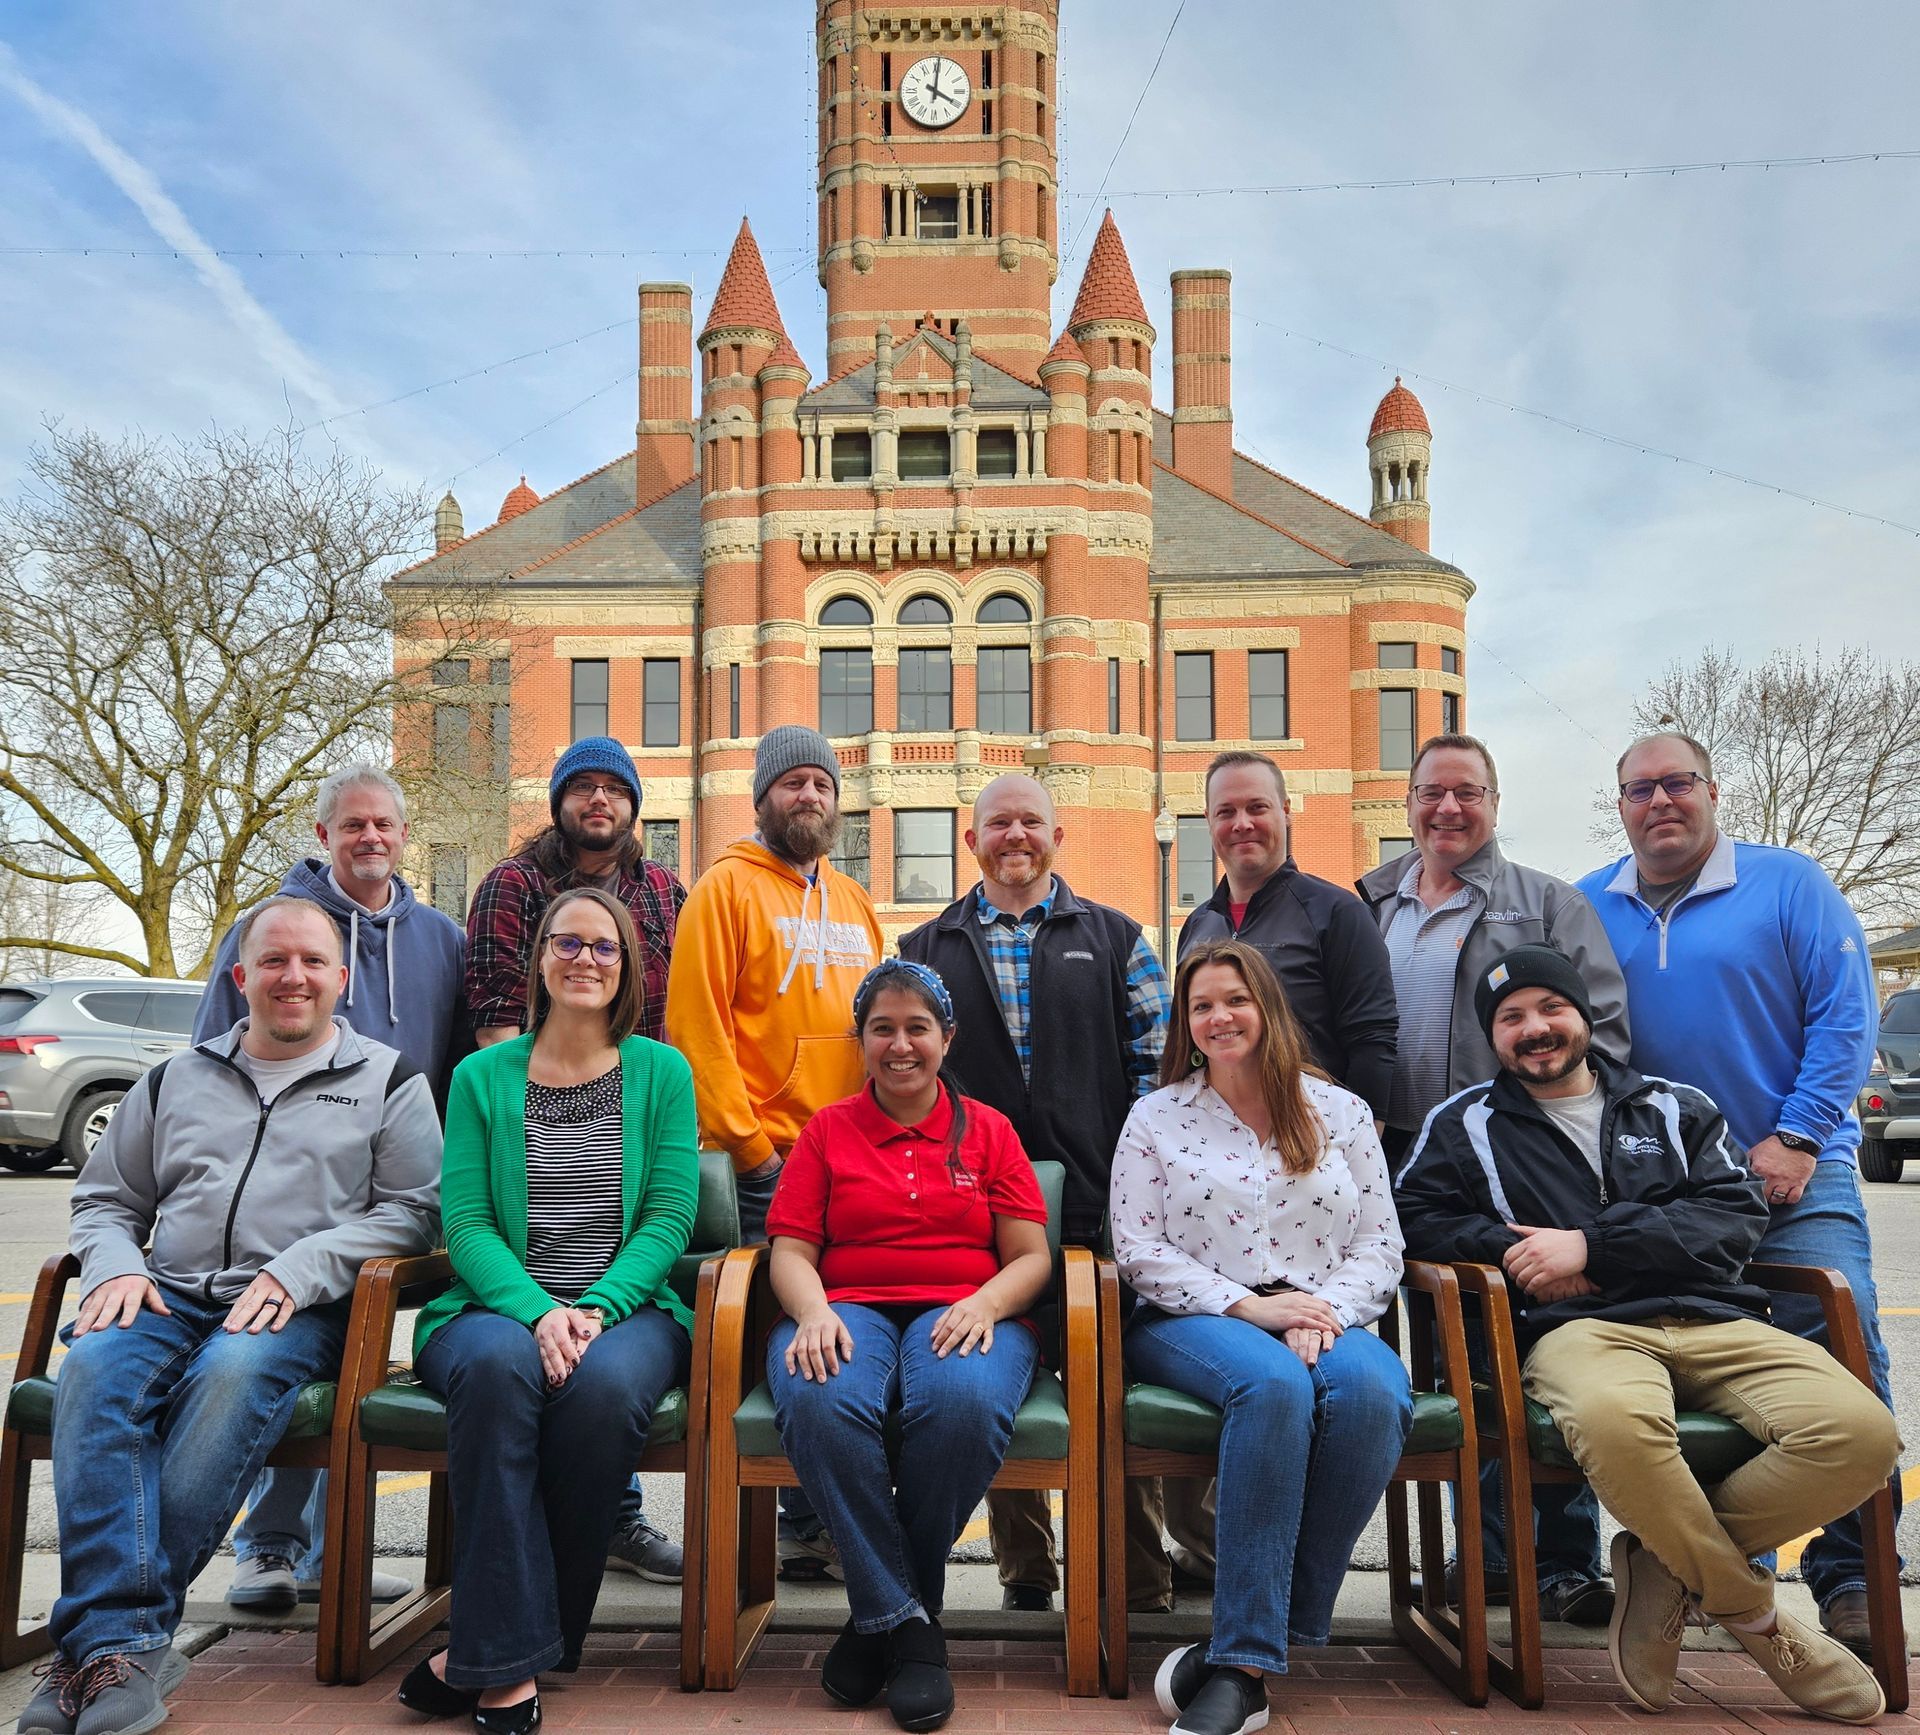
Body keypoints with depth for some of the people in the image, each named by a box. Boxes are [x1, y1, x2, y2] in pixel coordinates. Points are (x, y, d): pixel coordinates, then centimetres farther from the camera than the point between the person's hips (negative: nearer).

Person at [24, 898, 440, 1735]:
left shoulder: (387, 1079, 12)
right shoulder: (175, 1080, 24)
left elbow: (412, 1209, 3)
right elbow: (104, 1199, 25)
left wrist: (298, 1270, -11)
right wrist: (114, 1267, 2)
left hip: (301, 1311, -3)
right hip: (167, 1295, 3)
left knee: (233, 1370, -36)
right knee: (95, 1367, -31)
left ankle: (100, 1637, -32)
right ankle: (121, 1647, -38)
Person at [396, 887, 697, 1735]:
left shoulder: (662, 1072, 9)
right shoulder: (482, 1076, 10)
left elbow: (670, 1214, 1)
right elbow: (465, 1221, 1)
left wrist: (598, 1308, -15)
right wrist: (537, 1311, -17)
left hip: (628, 1306, 0)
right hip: (499, 1304, 0)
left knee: (605, 1383, -34)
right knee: (497, 1365, -35)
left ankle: (485, 1651, -17)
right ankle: (509, 1658, -28)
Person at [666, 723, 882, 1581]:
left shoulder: (854, 901, 19)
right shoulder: (727, 886, -1)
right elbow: (698, 1026, -8)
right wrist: (747, 1146, -11)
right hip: (766, 1166, -6)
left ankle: (834, 1517, 17)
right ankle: (797, 1526, 7)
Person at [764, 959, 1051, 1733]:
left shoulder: (988, 1130, 15)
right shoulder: (828, 1130, 16)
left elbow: (1032, 1257, 9)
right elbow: (791, 1250, 8)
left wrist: (984, 1304, -13)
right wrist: (813, 1312, -15)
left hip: (963, 1314, 0)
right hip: (850, 1312, 0)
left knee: (964, 1403, -37)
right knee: (820, 1404, -36)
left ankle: (880, 1613, -13)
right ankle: (907, 1620, -19)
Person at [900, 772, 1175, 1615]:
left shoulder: (1116, 938, 11)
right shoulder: (927, 948, 13)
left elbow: (1157, 1056, 7)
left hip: (1103, 1204, -1)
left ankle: (1140, 1578, 12)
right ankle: (1024, 1570, 20)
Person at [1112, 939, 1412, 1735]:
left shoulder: (1341, 1113, 14)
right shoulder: (1157, 1117, 10)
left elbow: (1380, 1247, 8)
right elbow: (1138, 1250, 1)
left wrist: (1321, 1314, -13)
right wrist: (1249, 1307, -12)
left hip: (1325, 1322, 2)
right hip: (1194, 1323, -2)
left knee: (1373, 1391, -34)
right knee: (1273, 1384, -37)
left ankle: (1241, 1654, -26)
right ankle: (1245, 1664, -32)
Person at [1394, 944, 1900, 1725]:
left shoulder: (1677, 1108, 21)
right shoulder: (1466, 1123, 19)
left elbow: (1737, 1214, 7)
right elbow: (1412, 1217, 12)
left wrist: (1590, 1245, -4)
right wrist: (1517, 1248, -3)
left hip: (1712, 1320, 3)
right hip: (1579, 1329, -3)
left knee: (1861, 1431, -27)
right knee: (1616, 1420, -41)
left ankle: (1663, 1563, -7)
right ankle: (1754, 1615, -12)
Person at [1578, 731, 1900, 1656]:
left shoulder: (1788, 883, -1)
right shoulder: (1587, 908, 8)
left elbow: (1846, 1014, -5)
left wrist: (1796, 1138, -12)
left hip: (1793, 1173, -3)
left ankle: (1849, 1573, -1)